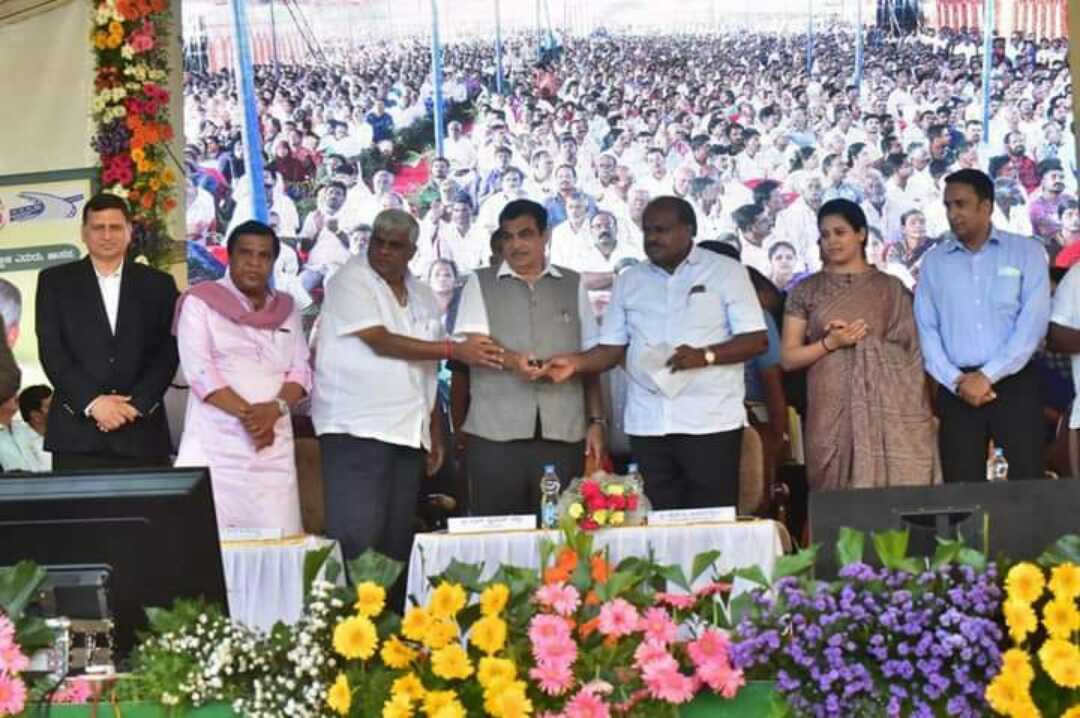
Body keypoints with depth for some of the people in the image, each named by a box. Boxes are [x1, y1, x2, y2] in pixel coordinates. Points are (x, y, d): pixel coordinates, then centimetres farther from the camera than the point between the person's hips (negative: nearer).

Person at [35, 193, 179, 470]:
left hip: (142, 433, 1)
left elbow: (168, 352, 4)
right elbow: (51, 351, 1)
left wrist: (136, 405, -10)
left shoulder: (158, 284, 11)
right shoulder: (55, 281, 10)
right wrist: (92, 402, -11)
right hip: (76, 433, 0)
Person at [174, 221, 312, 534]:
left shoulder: (285, 308, 16)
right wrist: (247, 413, -14)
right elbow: (199, 370, -8)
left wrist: (275, 408, -9)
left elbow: (301, 370, 10)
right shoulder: (200, 301, 2)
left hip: (273, 444, 4)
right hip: (215, 445, -4)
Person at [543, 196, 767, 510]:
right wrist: (576, 362, -7)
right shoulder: (629, 280, 14)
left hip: (711, 422, -3)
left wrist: (705, 355, -17)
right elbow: (611, 348, 12)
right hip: (647, 425, 4)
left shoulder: (726, 272, 2)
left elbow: (757, 340, -3)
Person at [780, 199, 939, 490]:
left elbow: (912, 351, 8)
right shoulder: (806, 291, 7)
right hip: (833, 409, 0)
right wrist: (830, 342, -9)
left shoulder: (890, 287, 9)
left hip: (887, 409, 0)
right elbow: (788, 358, 6)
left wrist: (923, 411, -1)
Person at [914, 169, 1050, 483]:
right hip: (957, 390, 2)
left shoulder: (1027, 252, 3)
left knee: (1028, 483, -5)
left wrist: (988, 375, -13)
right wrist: (955, 380, -9)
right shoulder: (934, 262, 10)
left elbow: (1033, 322, -7)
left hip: (1014, 384, -2)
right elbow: (926, 328, 4)